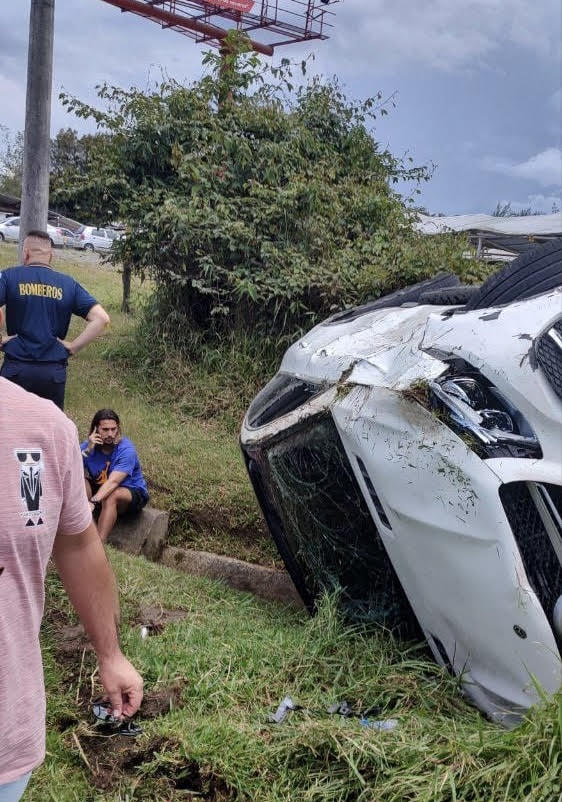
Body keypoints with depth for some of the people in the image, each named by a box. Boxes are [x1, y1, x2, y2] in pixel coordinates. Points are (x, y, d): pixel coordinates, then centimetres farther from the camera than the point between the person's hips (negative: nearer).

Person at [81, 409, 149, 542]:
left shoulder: (126, 449, -23)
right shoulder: (88, 445, -9)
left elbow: (113, 482, -34)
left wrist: (93, 502, -48)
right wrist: (87, 450, -32)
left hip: (132, 492, -5)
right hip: (99, 489, 5)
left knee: (111, 496, -37)